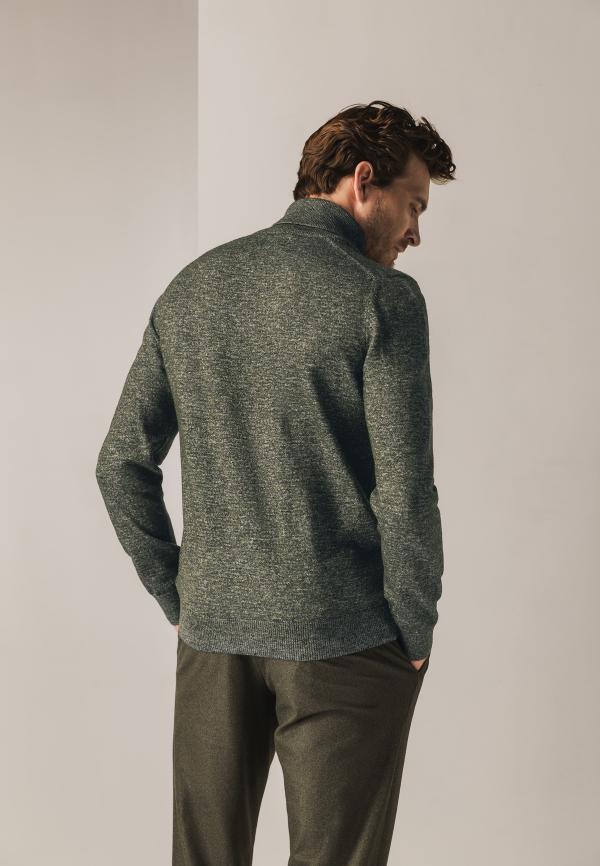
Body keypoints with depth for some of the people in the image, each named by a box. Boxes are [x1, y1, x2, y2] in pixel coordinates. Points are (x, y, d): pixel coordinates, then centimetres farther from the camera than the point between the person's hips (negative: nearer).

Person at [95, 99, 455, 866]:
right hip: (344, 639, -5)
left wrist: (180, 600, 12)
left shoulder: (192, 287, 6)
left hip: (214, 632, 5)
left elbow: (122, 464, 6)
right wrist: (416, 636, -1)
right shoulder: (382, 297, -11)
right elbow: (403, 492, -15)